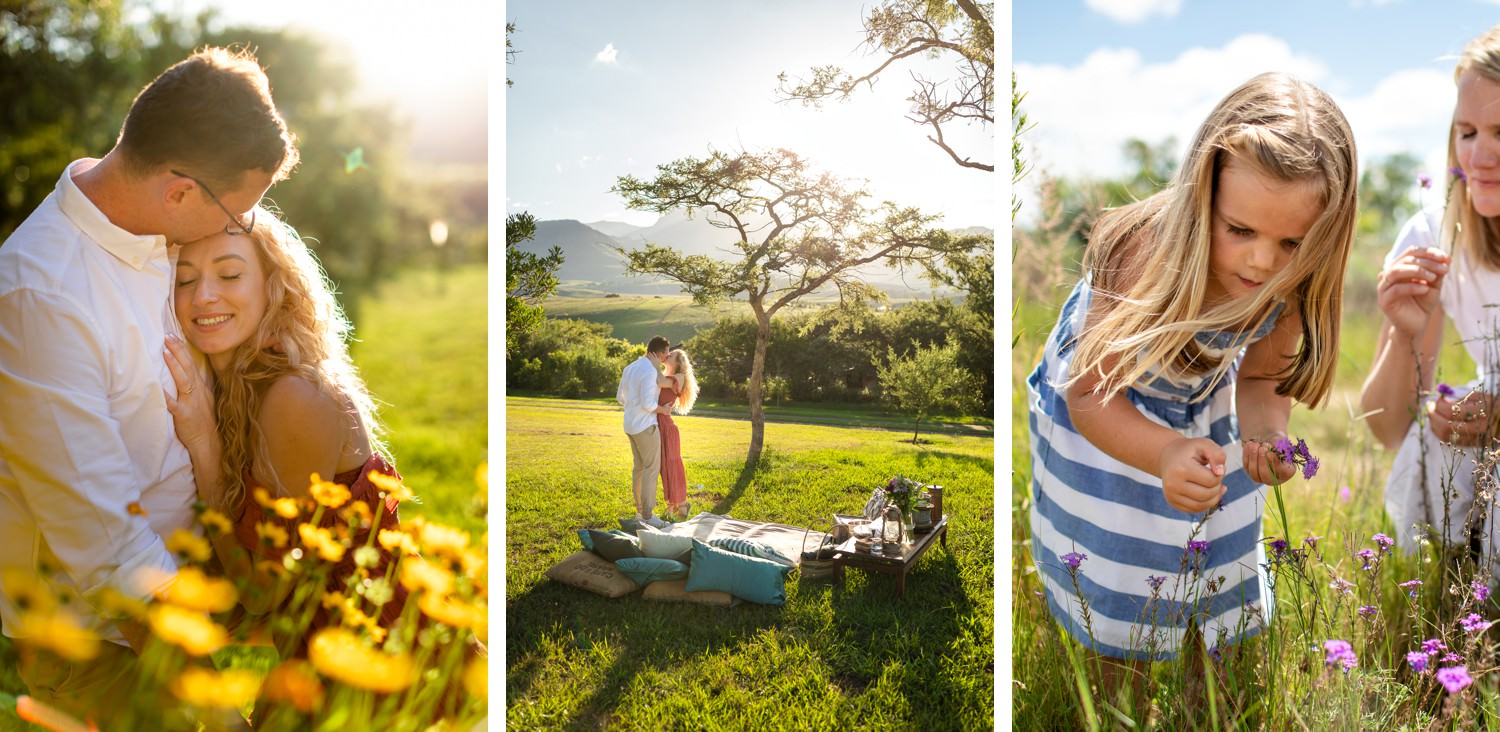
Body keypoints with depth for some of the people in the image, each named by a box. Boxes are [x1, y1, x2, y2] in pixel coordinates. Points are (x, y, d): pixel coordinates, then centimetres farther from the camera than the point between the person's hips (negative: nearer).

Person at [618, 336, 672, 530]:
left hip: (631, 425, 9)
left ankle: (640, 512, 21)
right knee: (652, 469, -4)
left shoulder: (630, 368, 10)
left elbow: (621, 398, 17)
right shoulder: (650, 371, -20)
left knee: (639, 468, 15)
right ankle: (648, 516, -2)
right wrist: (663, 410, -7)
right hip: (645, 426, -9)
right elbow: (647, 403, -25)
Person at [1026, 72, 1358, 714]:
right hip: (1102, 426, -4)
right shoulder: (1147, 255, -39)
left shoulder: (1294, 284, -26)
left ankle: (1203, 706, 47)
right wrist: (1166, 455, -50)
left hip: (1208, 420, 4)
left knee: (1210, 579, 20)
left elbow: (1258, 381, -9)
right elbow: (1090, 396, -32)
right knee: (1113, 588, 11)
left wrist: (1266, 431, -33)